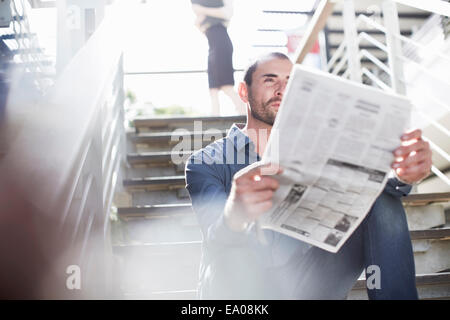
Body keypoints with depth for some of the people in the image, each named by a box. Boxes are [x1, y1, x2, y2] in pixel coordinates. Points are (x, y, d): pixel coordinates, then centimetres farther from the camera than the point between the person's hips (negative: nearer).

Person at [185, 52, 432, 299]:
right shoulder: (205, 162, 2)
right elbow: (216, 239, -16)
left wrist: (403, 173, -32)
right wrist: (233, 216, -43)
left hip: (312, 283, 3)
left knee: (382, 197, -12)